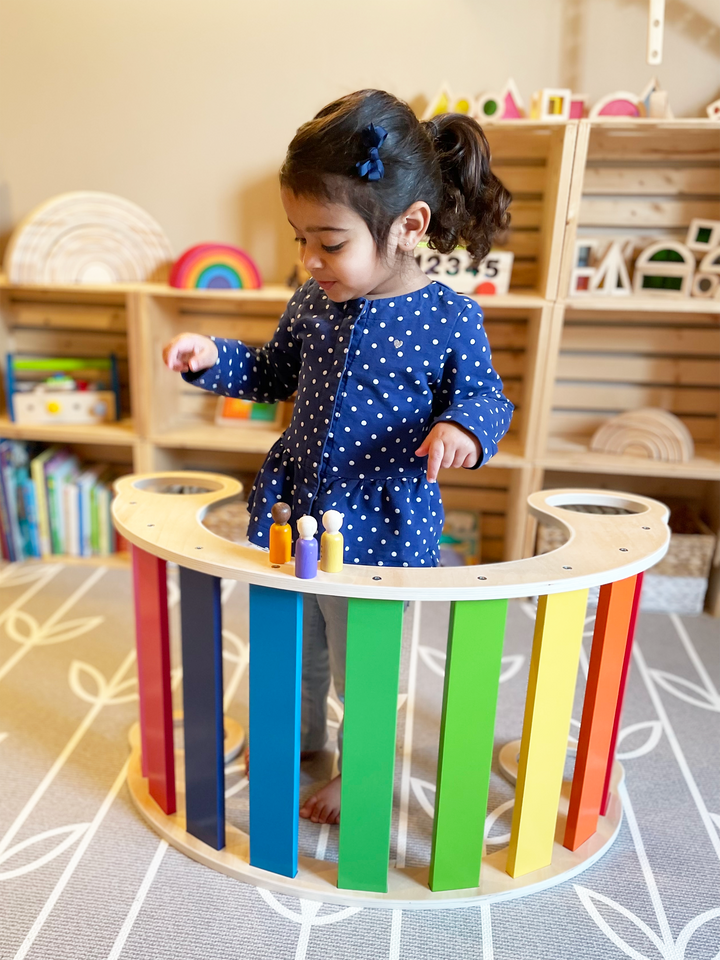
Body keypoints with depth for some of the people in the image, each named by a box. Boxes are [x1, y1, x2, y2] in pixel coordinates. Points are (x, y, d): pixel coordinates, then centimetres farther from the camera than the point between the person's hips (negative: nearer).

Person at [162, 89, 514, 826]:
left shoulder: (449, 317, -16)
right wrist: (213, 358, -4)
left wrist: (464, 427, -28)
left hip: (382, 530, -5)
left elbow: (482, 395, -6)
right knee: (298, 647, 26)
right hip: (295, 514, 5)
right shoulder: (312, 303, -2)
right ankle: (303, 733, 55)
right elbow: (272, 376, 12)